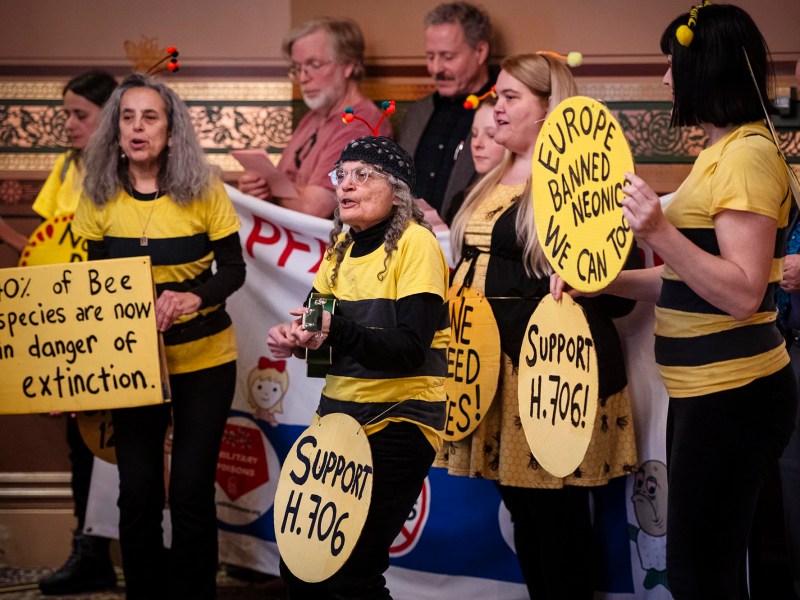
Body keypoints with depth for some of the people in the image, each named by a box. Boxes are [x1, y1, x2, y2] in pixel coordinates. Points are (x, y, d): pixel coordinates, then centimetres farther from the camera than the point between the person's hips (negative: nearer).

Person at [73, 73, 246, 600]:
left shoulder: (203, 190, -9)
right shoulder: (100, 197, -2)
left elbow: (233, 269, -5)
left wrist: (195, 297, -26)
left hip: (203, 359, -2)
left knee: (191, 493, -2)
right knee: (137, 493, 2)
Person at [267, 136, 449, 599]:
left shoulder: (416, 243, -13)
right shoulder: (341, 246, 8)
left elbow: (410, 351, -22)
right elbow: (324, 333, 10)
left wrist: (336, 330, -37)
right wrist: (295, 337, -14)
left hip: (399, 423, -7)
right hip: (339, 417, 7)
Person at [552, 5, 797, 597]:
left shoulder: (749, 154, -16)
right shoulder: (720, 153, 15)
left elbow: (742, 293, -21)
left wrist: (659, 231, -29)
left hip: (733, 396, -10)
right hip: (705, 392, 10)